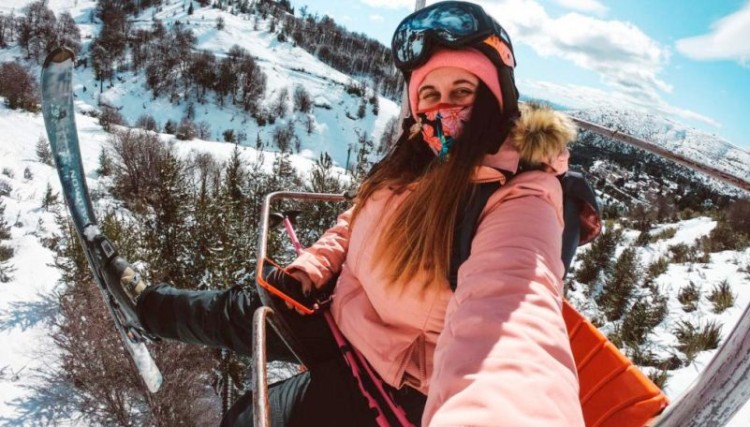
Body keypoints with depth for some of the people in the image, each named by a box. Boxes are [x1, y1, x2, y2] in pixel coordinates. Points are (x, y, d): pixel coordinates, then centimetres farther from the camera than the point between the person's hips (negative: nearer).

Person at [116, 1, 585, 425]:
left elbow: (511, 320, -52)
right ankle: (141, 302, 49)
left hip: (394, 377, -6)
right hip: (346, 313, 7)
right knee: (235, 312, 20)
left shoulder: (519, 200, -30)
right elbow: (358, 222, 11)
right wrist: (308, 269, -2)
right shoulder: (417, 161, -7)